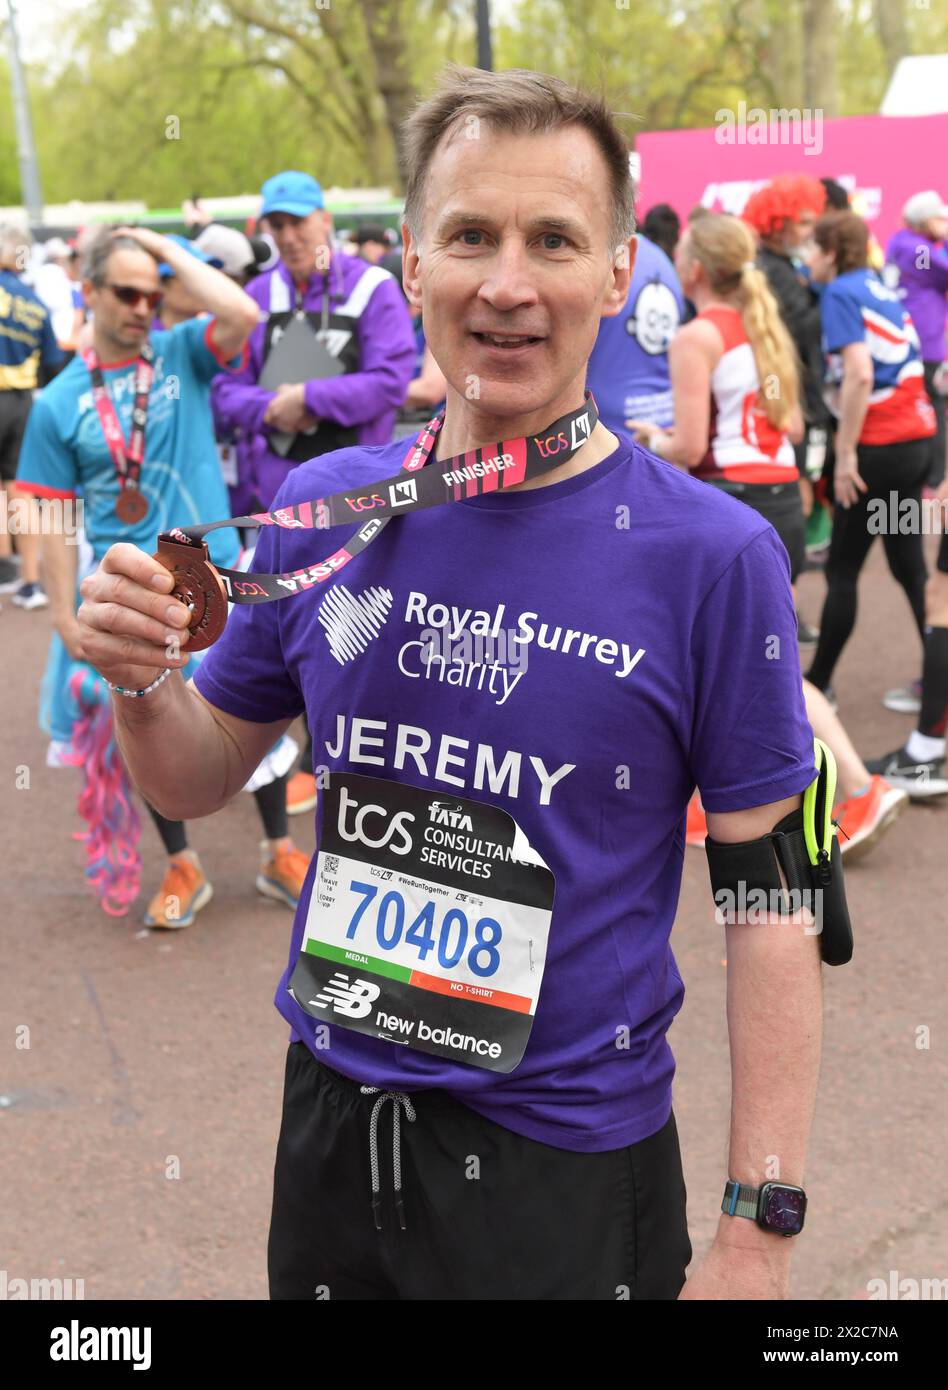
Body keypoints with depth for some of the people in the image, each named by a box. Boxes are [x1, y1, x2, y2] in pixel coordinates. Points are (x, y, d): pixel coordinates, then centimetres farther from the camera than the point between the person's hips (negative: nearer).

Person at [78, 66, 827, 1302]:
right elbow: (201, 781, 8)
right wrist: (141, 682, -14)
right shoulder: (325, 508, -4)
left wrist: (758, 1236, -12)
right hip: (331, 1123, 4)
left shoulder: (713, 553, -14)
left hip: (573, 1162, -3)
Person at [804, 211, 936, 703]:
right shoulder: (882, 289, 16)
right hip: (916, 439, 8)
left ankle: (819, 682, 13)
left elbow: (859, 375, -21)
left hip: (878, 446, -8)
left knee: (842, 569, 3)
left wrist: (846, 455, -18)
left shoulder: (841, 293, -9)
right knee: (909, 565, 12)